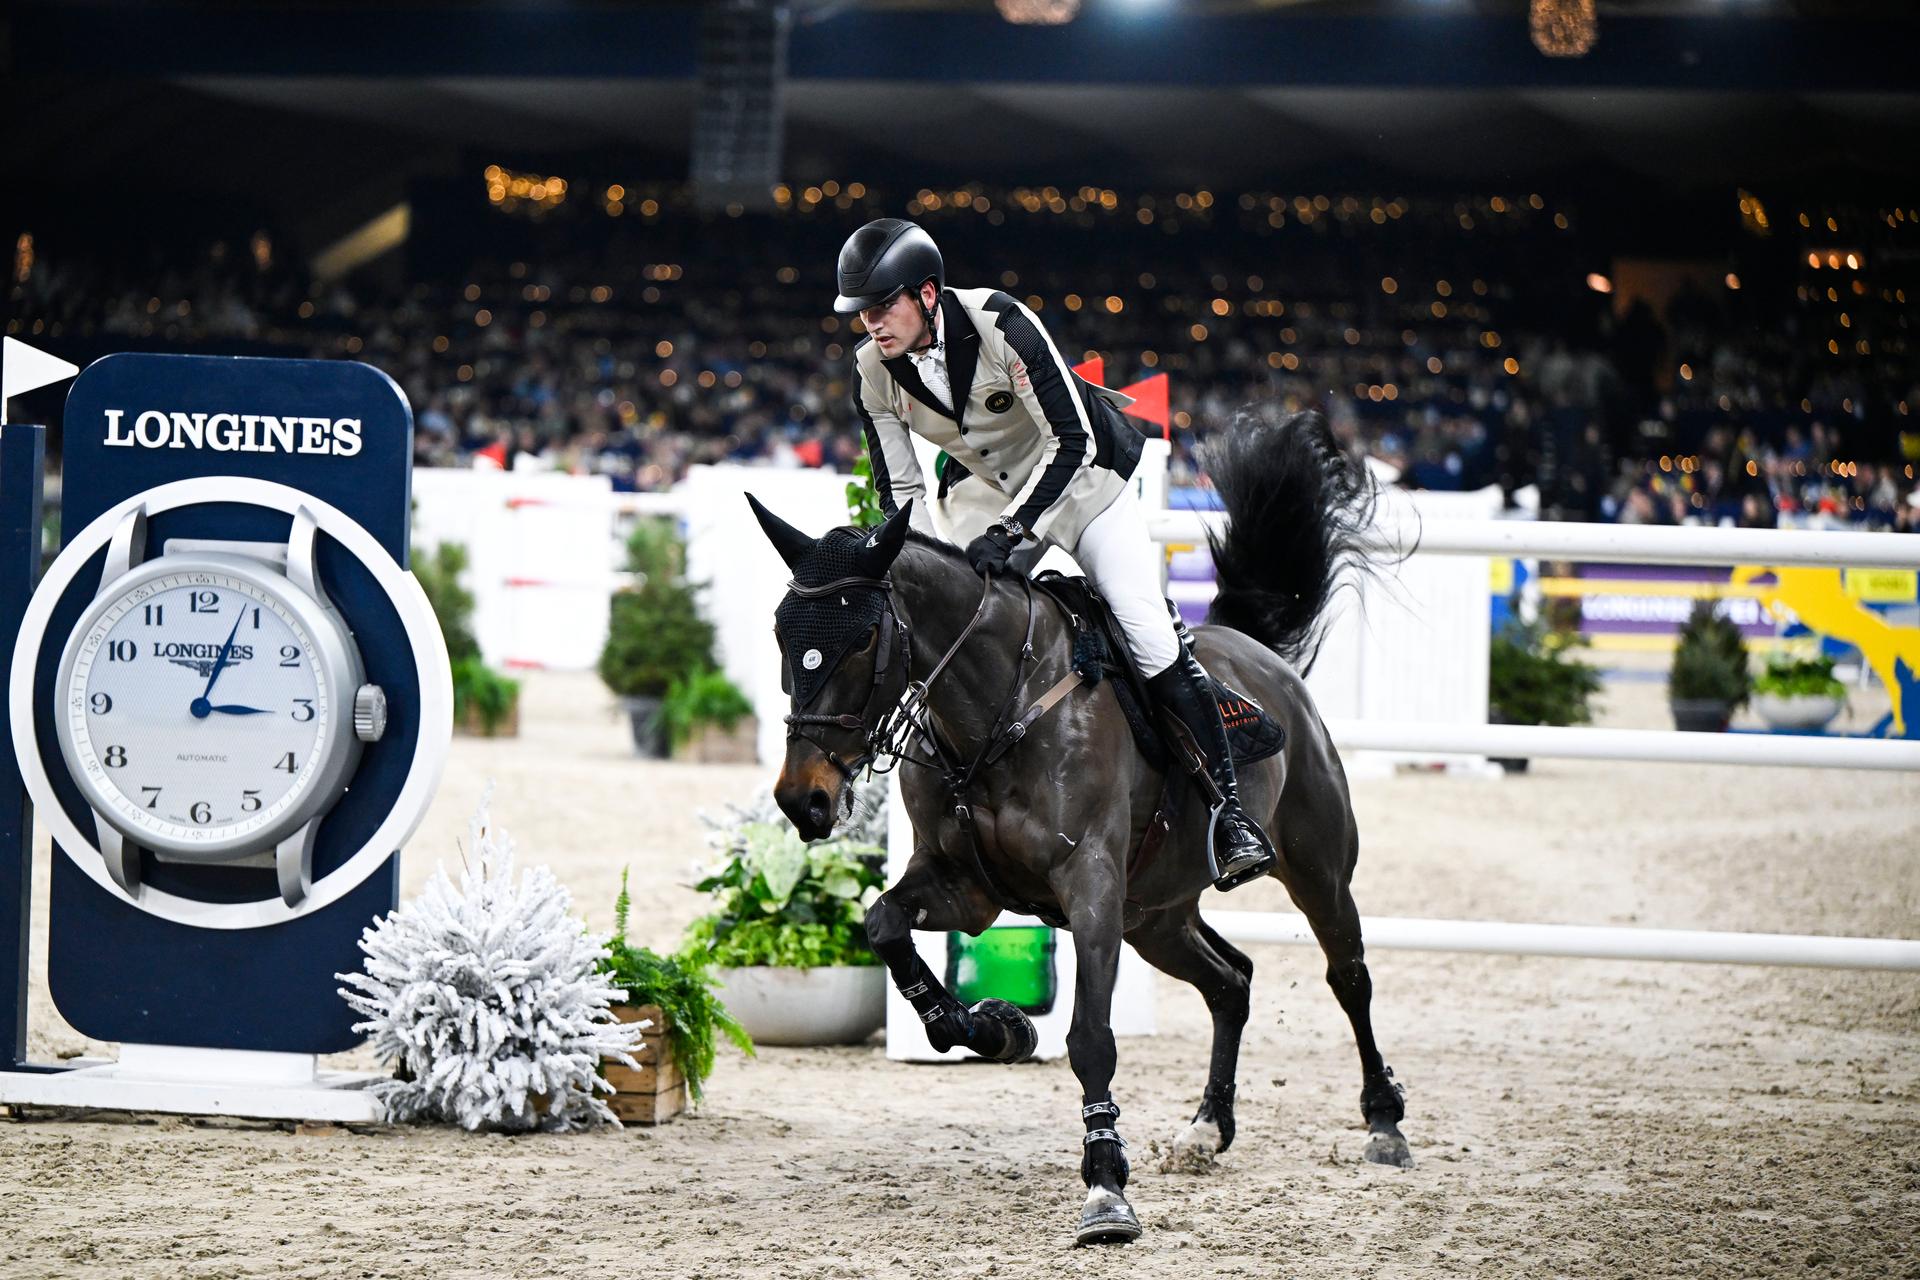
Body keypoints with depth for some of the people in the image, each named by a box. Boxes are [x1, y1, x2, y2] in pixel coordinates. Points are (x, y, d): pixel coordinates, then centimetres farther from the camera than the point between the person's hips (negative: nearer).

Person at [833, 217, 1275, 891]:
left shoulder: (999, 323, -31)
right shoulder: (874, 372, -16)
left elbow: (1073, 441, -30)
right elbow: (900, 494, -7)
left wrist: (1010, 530, -37)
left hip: (1077, 474, -5)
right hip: (981, 487, 5)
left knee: (1149, 634, -15)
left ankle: (1231, 811, -7)